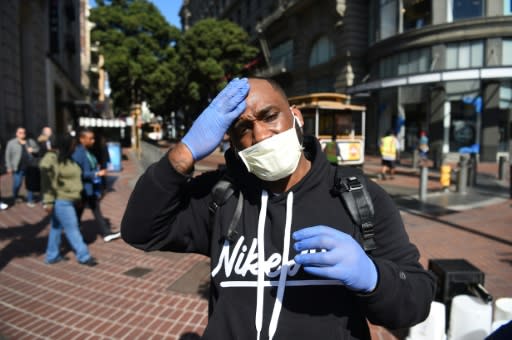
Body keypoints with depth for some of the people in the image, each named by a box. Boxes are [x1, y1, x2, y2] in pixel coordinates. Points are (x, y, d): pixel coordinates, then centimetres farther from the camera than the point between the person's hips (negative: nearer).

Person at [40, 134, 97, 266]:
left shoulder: (66, 158, 14)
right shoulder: (51, 158, -16)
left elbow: (73, 178, 22)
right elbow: (47, 181, -20)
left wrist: (78, 197, 26)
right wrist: (48, 201, -23)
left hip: (66, 200, 10)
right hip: (60, 200, -10)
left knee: (57, 227, 16)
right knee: (72, 228, -4)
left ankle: (52, 256, 27)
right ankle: (83, 256, 4)